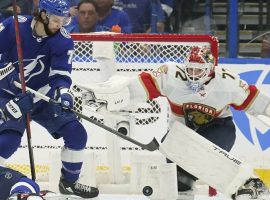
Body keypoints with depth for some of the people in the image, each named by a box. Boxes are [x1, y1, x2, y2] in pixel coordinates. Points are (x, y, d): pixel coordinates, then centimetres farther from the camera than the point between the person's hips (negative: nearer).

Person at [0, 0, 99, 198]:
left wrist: (63, 92, -35)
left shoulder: (63, 41, -11)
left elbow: (61, 74, -15)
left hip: (42, 96, 4)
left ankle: (69, 182, 17)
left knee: (76, 134, -3)